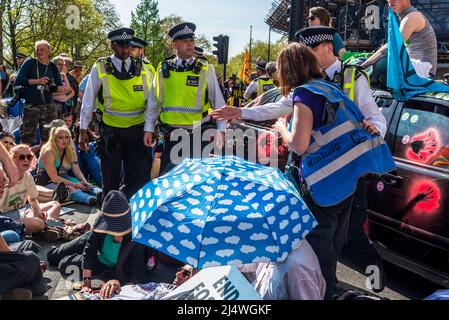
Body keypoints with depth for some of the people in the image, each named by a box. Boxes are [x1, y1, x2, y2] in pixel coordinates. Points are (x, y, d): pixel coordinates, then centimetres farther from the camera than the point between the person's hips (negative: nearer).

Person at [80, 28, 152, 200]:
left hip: (137, 131, 1)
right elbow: (88, 100, 1)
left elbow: (151, 101, 4)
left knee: (139, 179, 0)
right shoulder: (100, 68, -3)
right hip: (110, 132, -1)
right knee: (111, 179, 12)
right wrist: (83, 130, 0)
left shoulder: (142, 68, 3)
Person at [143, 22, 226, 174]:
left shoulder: (205, 69, 1)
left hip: (198, 134, -1)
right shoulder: (163, 69, 5)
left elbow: (218, 102, 2)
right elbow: (154, 102, 11)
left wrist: (220, 130, -5)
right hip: (171, 134, 2)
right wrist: (149, 129, 8)